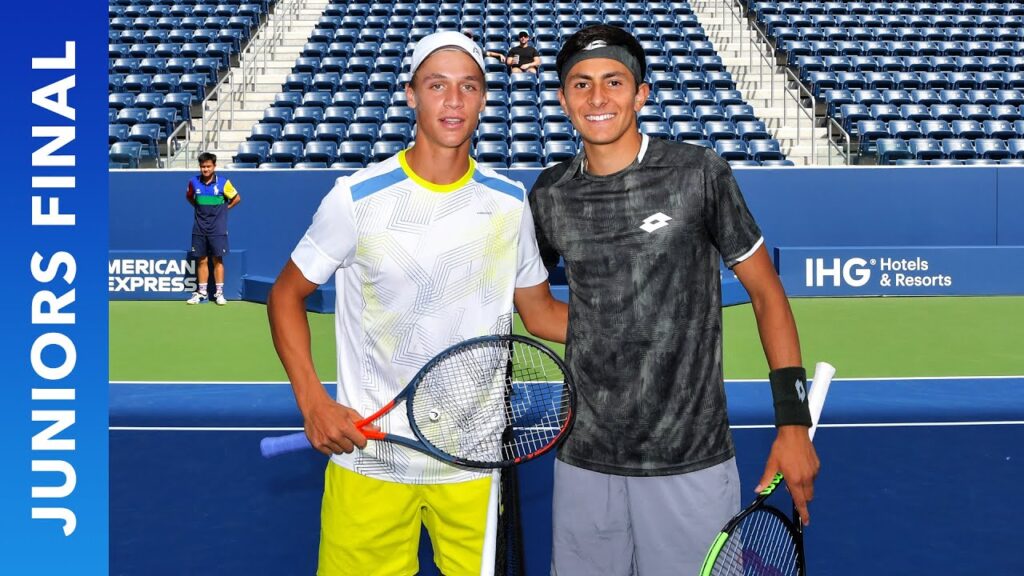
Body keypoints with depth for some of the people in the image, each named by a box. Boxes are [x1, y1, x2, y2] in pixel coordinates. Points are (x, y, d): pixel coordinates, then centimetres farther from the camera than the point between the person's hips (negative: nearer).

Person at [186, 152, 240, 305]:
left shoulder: (223, 183, -7)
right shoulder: (194, 182, 1)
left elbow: (237, 198, 5)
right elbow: (189, 196, 21)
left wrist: (223, 209, 2)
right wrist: (199, 207, 9)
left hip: (217, 228, -3)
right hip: (199, 228, 3)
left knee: (217, 260, -1)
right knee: (201, 260, 7)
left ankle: (219, 293, 5)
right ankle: (202, 293, 14)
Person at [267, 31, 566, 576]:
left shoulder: (509, 201, 0)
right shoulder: (357, 197, -10)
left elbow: (541, 312, 9)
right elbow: (286, 295, 0)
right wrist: (313, 402, -12)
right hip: (368, 458, -2)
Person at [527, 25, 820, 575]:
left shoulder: (699, 173, -7)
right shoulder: (549, 195, 2)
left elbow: (766, 293, -2)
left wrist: (794, 422, -6)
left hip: (690, 462, -2)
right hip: (584, 462, 3)